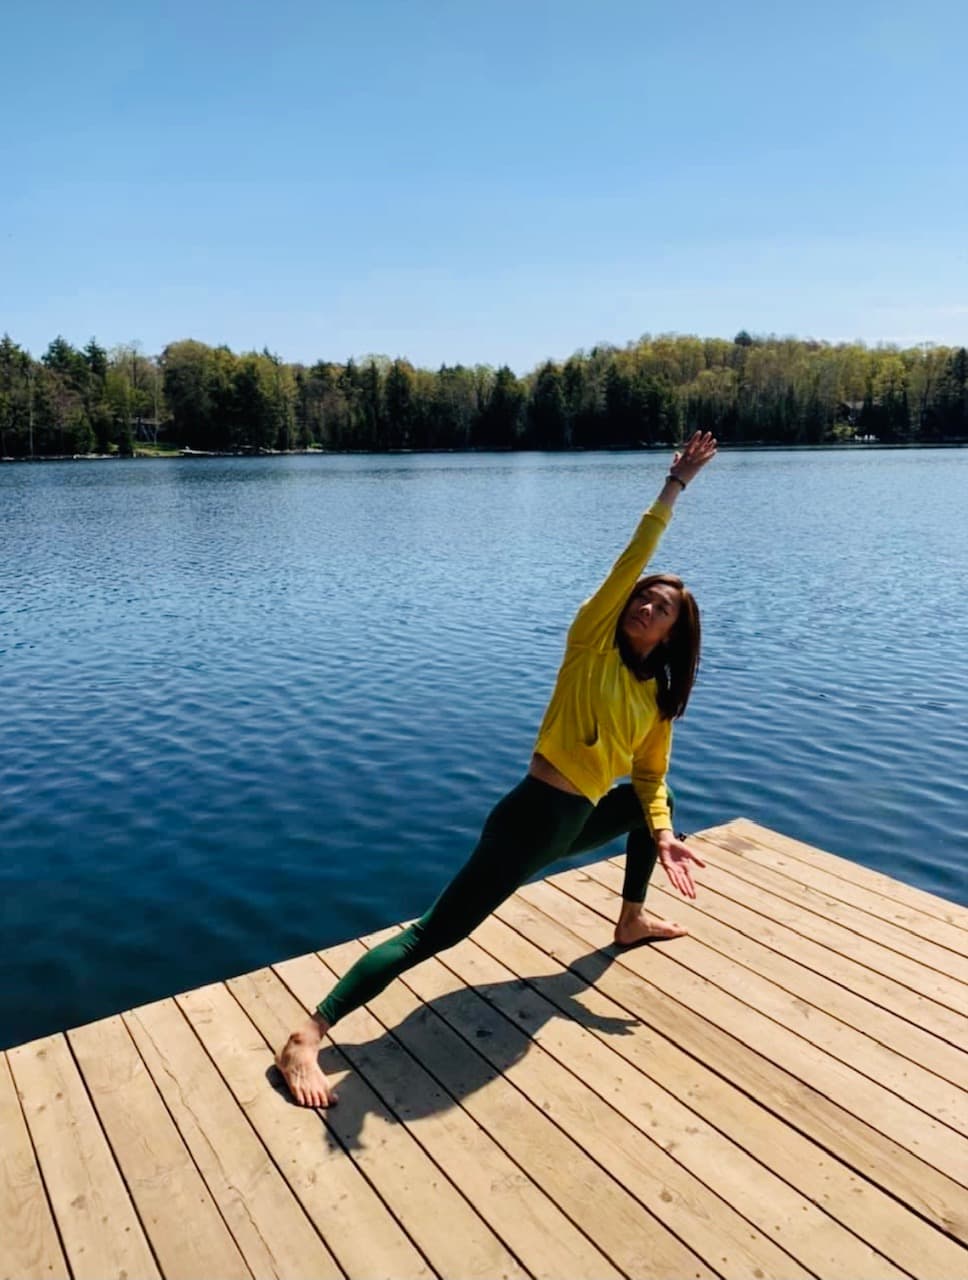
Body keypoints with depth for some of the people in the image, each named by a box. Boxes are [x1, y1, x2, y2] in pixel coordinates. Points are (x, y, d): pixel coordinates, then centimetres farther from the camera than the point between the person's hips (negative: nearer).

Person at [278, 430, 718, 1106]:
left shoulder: (658, 698, 11)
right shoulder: (592, 644, -5)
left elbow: (650, 779, 13)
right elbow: (631, 560, -13)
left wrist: (664, 835, -5)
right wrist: (674, 487, -11)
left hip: (574, 824, 8)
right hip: (532, 818, -8)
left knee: (650, 806, 28)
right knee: (432, 936, -14)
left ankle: (633, 919, 45)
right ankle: (306, 1039, -10)